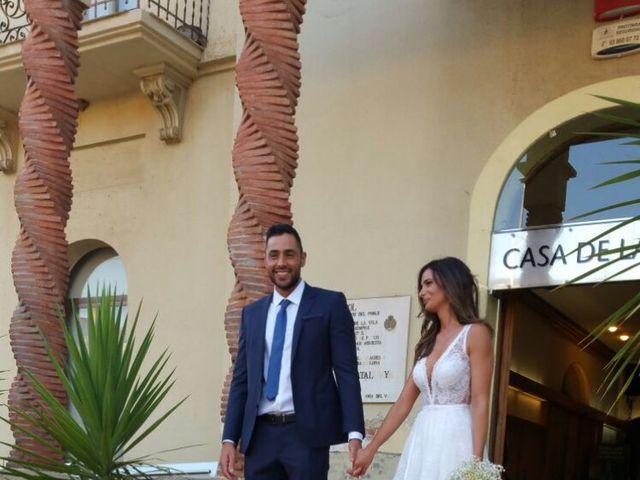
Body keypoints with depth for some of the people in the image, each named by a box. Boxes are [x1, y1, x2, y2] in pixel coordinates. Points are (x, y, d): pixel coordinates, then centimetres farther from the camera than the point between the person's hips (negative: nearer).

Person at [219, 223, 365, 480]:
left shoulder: (330, 304, 1)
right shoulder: (252, 313, 14)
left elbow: (347, 372, -4)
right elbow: (241, 379, 14)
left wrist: (354, 434, -14)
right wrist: (229, 439, 7)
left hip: (307, 433, -4)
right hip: (260, 436, 4)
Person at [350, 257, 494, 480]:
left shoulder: (475, 333, -3)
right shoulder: (429, 341, 16)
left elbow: (480, 402, -10)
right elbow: (404, 402, 14)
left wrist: (476, 461, -18)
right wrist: (371, 448, 10)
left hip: (455, 440, -6)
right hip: (422, 441, 6)